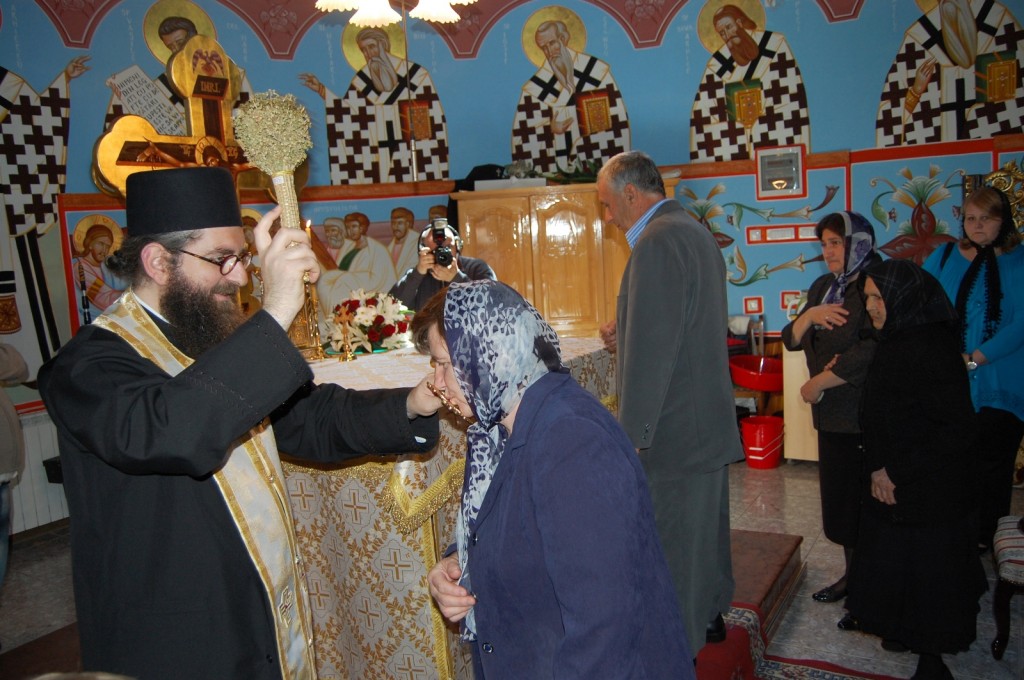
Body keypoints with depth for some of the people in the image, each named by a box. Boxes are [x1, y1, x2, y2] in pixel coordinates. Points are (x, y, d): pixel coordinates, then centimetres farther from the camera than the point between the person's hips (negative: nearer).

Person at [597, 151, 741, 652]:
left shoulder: (657, 243, -20)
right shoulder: (695, 231, 12)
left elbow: (652, 353, -25)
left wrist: (632, 436, -20)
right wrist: (629, 334, 10)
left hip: (674, 433, -11)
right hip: (710, 421, 11)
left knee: (671, 542, 3)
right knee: (705, 526, 24)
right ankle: (709, 616, 42)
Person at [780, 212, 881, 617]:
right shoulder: (822, 287, 13)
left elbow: (869, 351, -22)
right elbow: (791, 341, 12)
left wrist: (817, 384, -13)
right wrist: (809, 315, -9)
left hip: (864, 412, -7)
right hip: (831, 411, 7)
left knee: (862, 499, -1)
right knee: (836, 496, 12)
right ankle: (853, 573, 27)